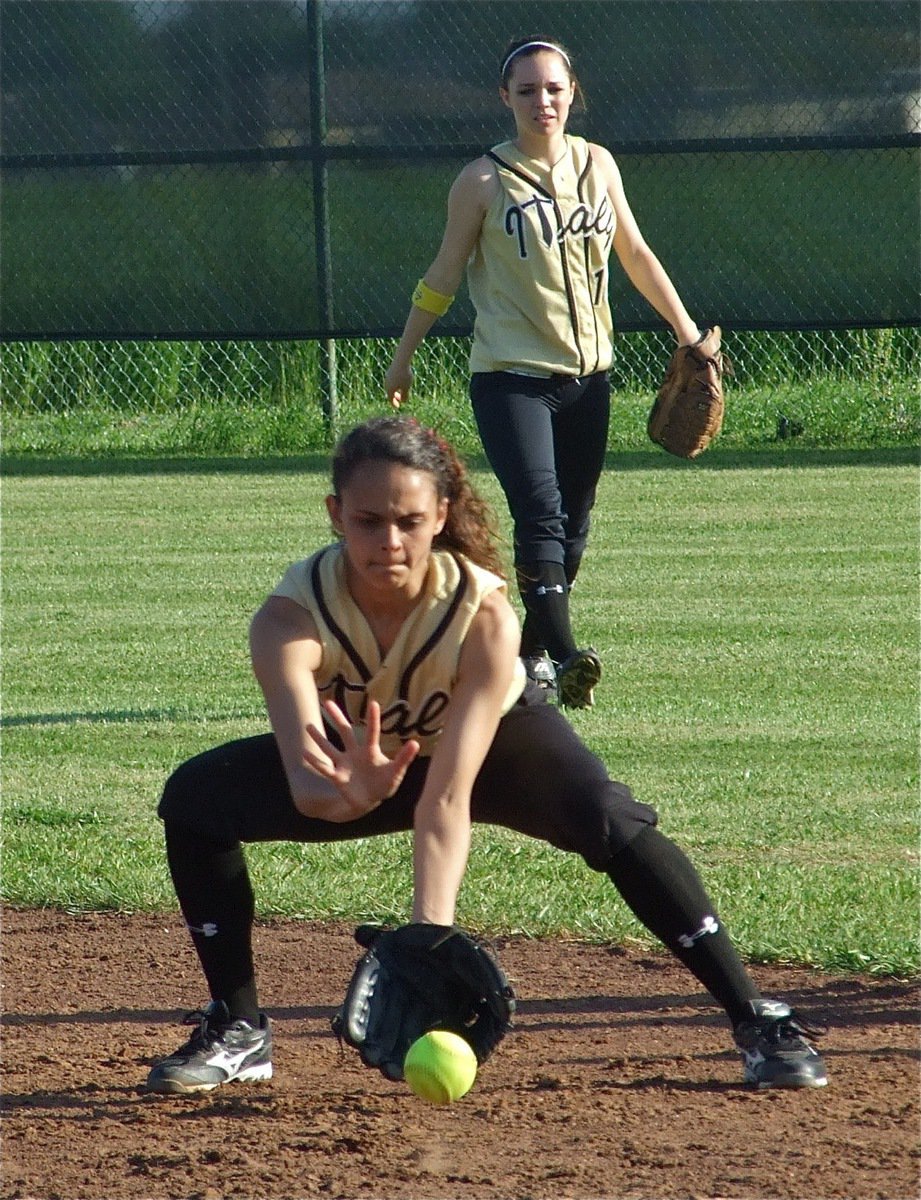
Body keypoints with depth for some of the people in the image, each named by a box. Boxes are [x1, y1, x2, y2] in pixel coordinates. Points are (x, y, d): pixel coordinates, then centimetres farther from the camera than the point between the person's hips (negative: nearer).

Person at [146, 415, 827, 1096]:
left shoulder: (485, 614, -35)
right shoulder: (292, 617, -33)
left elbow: (449, 797, -43)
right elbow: (305, 778, -49)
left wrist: (431, 930, -57)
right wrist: (344, 794, -73)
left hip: (500, 740, -2)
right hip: (364, 760, 2)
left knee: (611, 821, -31)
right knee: (197, 798, -20)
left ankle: (758, 1022, -22)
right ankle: (236, 1030, -3)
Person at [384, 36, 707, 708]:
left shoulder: (598, 166, 7)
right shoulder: (484, 181, -5)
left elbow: (635, 254, 19)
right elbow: (445, 275, 4)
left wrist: (687, 332, 20)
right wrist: (403, 359, 8)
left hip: (586, 376, 5)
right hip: (510, 377, -5)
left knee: (573, 525, 8)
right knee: (540, 513, -20)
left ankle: (531, 651, 22)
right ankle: (564, 656, -31)